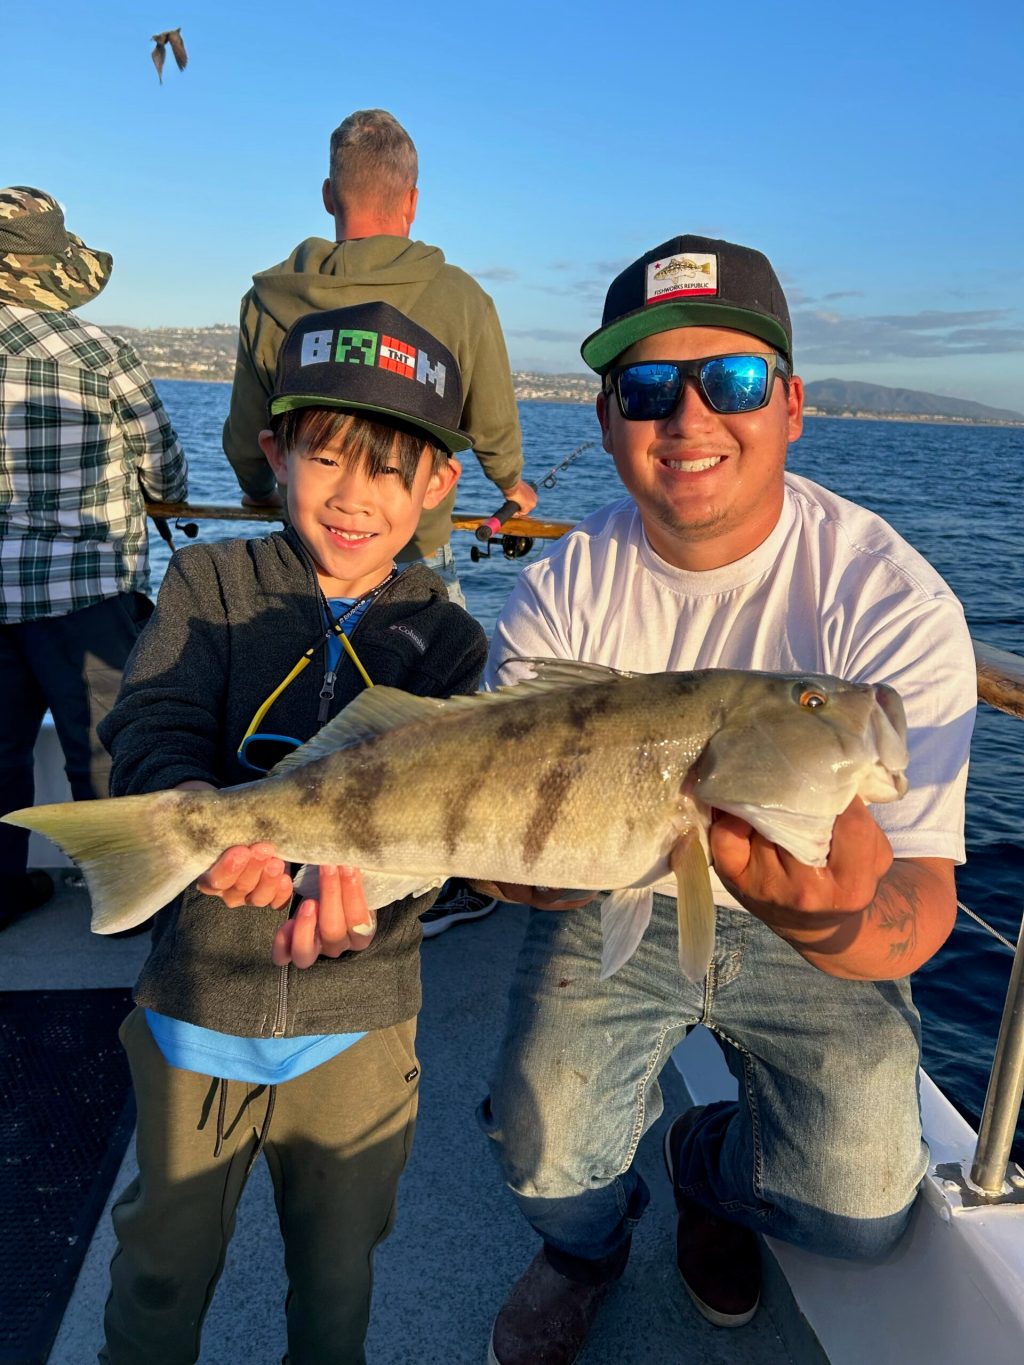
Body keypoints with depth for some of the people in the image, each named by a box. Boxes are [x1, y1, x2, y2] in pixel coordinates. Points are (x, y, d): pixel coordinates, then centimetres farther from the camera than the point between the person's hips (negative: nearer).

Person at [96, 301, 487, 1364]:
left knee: (337, 1275, 23)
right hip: (197, 1000, 0)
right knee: (163, 1260, 23)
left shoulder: (445, 638, -5)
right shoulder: (211, 583, -5)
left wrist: (363, 881, -37)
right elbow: (150, 734, -16)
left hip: (357, 1023, 1)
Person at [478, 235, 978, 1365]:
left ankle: (709, 1168, 27)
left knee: (859, 1208, -11)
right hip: (617, 909, 1)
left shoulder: (889, 601, -22)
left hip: (811, 945, 0)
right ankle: (586, 1243, 27)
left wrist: (847, 921, -52)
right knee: (545, 1157, -14)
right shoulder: (562, 592, -13)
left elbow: (922, 897, -27)